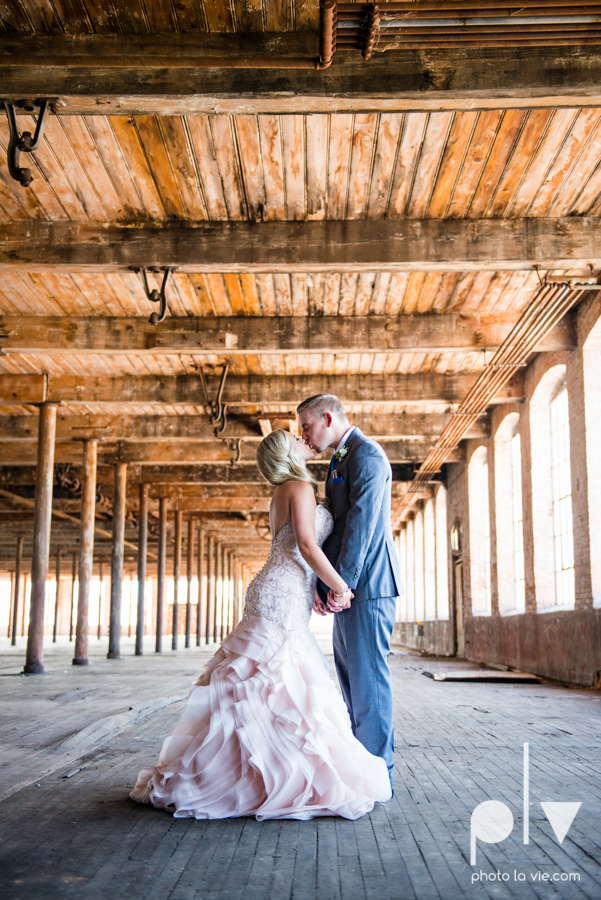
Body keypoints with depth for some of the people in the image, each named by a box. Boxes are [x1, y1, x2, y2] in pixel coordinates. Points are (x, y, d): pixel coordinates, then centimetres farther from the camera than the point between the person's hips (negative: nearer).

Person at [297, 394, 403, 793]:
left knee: (368, 678, -6)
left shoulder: (366, 454, -10)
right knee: (351, 678, 13)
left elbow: (363, 522, -18)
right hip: (348, 586, 10)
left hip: (366, 583, -10)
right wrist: (323, 585, 12)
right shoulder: (341, 460, 21)